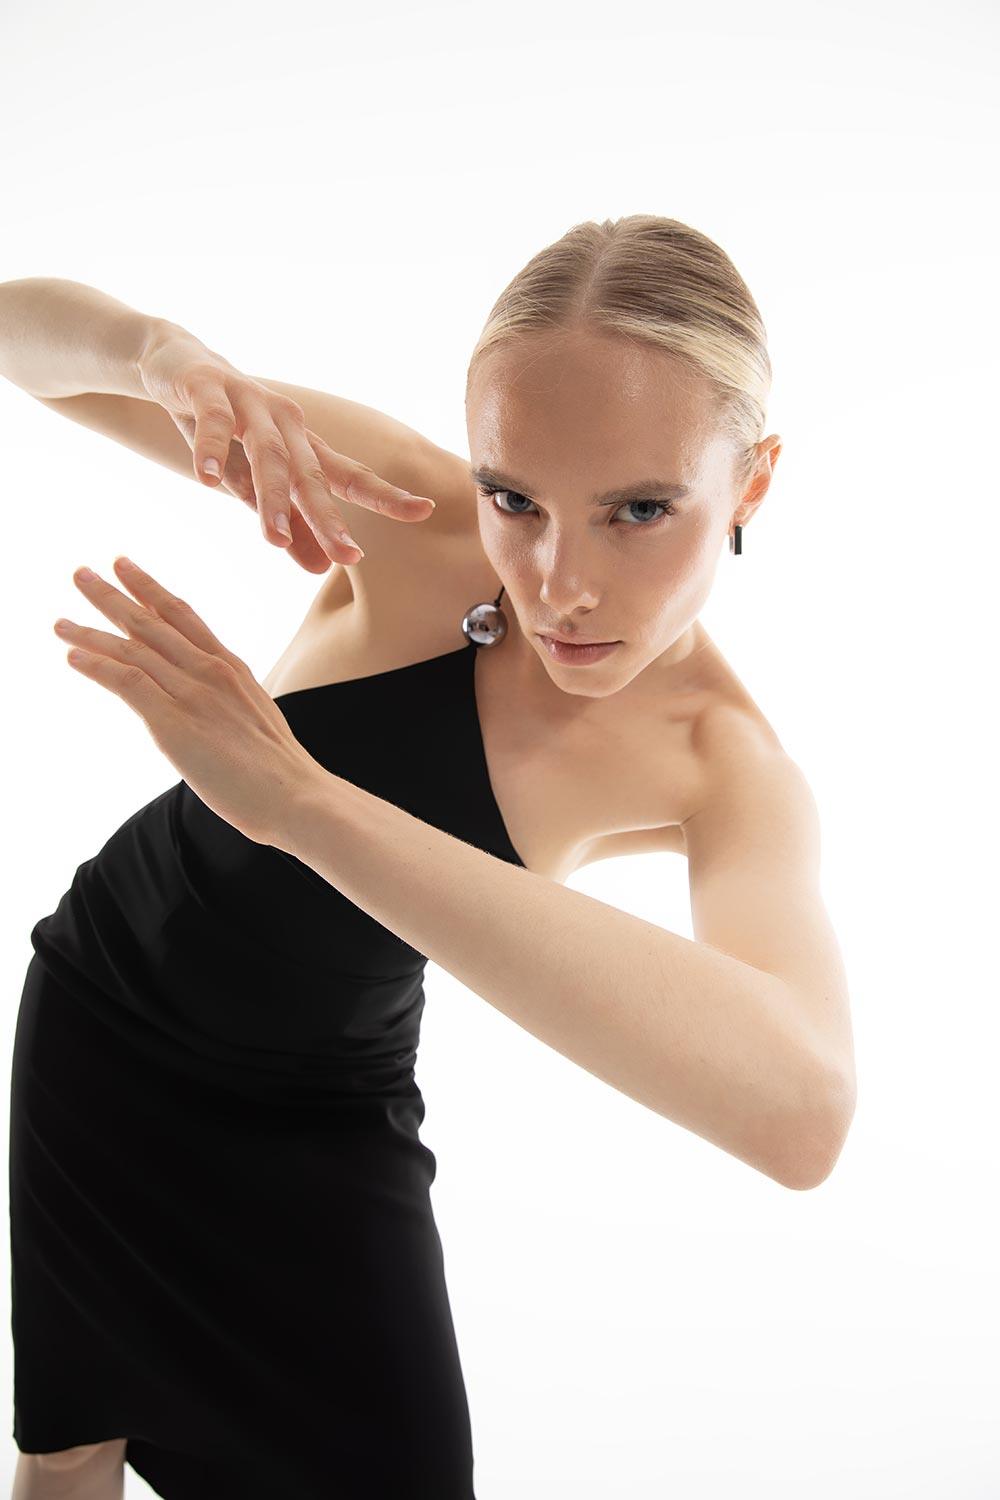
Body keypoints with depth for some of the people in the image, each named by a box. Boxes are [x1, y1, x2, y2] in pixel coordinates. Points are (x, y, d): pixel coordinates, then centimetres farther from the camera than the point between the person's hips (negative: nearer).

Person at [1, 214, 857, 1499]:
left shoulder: (721, 762, -26)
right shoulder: (408, 516, -24)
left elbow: (800, 1110, -49)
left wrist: (298, 799, -55)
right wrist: (163, 355, -42)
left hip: (323, 1119, -1)